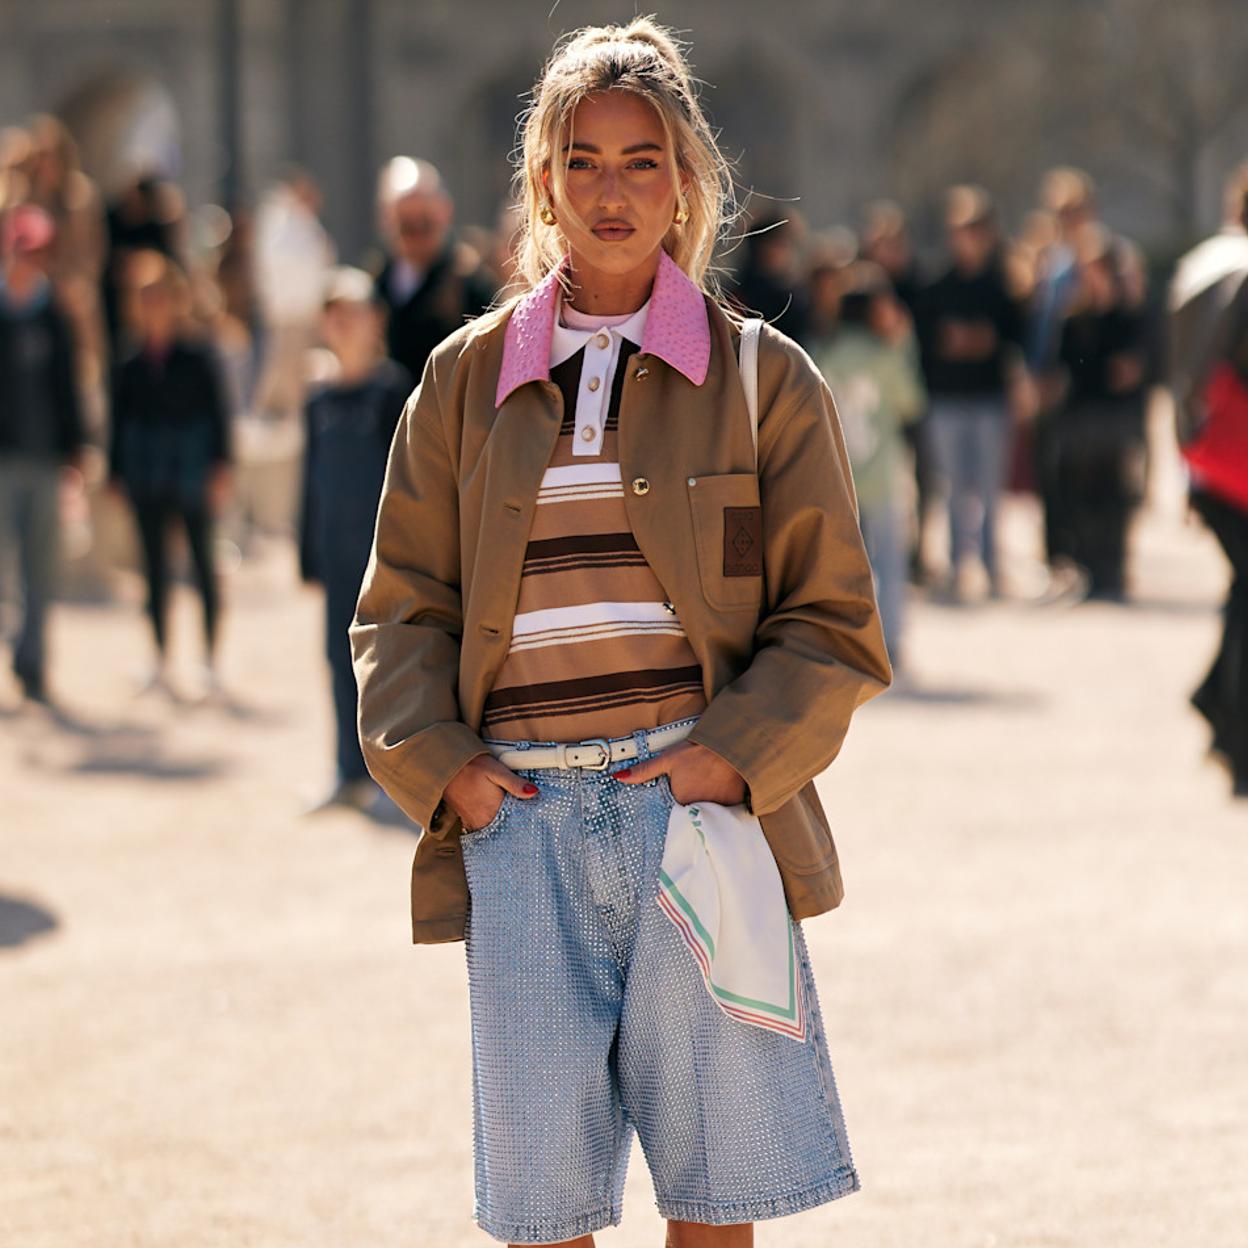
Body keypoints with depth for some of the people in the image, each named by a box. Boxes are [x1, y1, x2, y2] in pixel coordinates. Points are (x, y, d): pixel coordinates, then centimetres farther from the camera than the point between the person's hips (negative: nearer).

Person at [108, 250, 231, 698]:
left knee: (202, 561, 0)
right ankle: (161, 658, 11)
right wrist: (116, 474, 6)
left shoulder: (197, 359, -1)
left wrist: (220, 467, -9)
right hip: (147, 482, 3)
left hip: (191, 473, -3)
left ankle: (210, 660, 5)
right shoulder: (129, 368, 7)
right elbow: (119, 422, 10)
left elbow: (218, 413, -2)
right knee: (155, 566, 6)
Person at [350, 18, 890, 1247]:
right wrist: (438, 763, -3)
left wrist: (735, 756, -10)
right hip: (520, 816, 2)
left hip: (699, 809, -1)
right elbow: (401, 606, 12)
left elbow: (832, 624, 4)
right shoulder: (467, 380, 10)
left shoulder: (763, 378, 5)